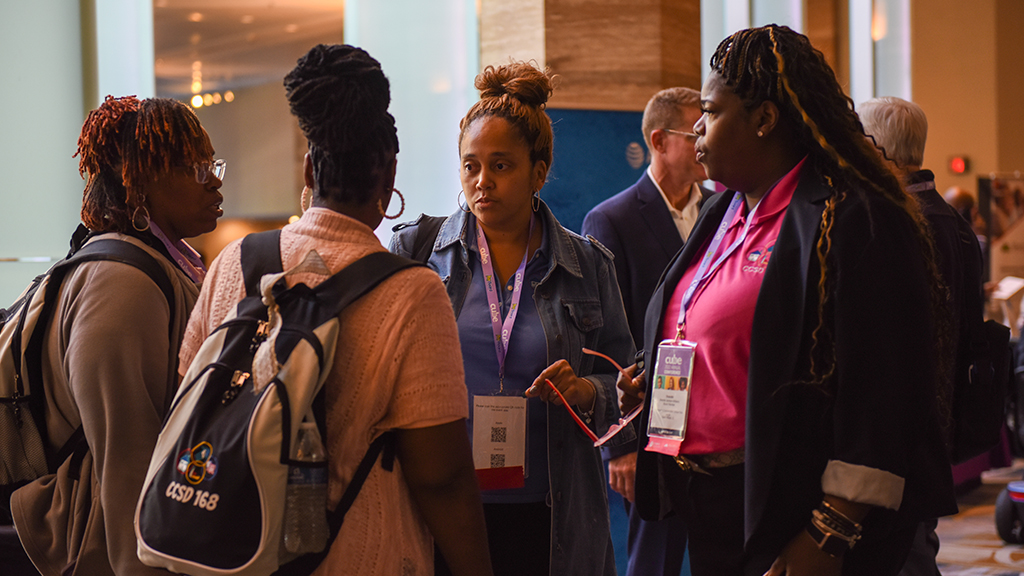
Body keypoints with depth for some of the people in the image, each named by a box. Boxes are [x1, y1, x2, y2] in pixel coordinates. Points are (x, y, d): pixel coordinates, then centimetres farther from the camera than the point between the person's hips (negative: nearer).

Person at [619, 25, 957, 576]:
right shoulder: (721, 215, 14)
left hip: (786, 519, -8)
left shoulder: (853, 221, -13)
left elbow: (878, 400, -19)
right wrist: (647, 386, 7)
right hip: (709, 510, 8)